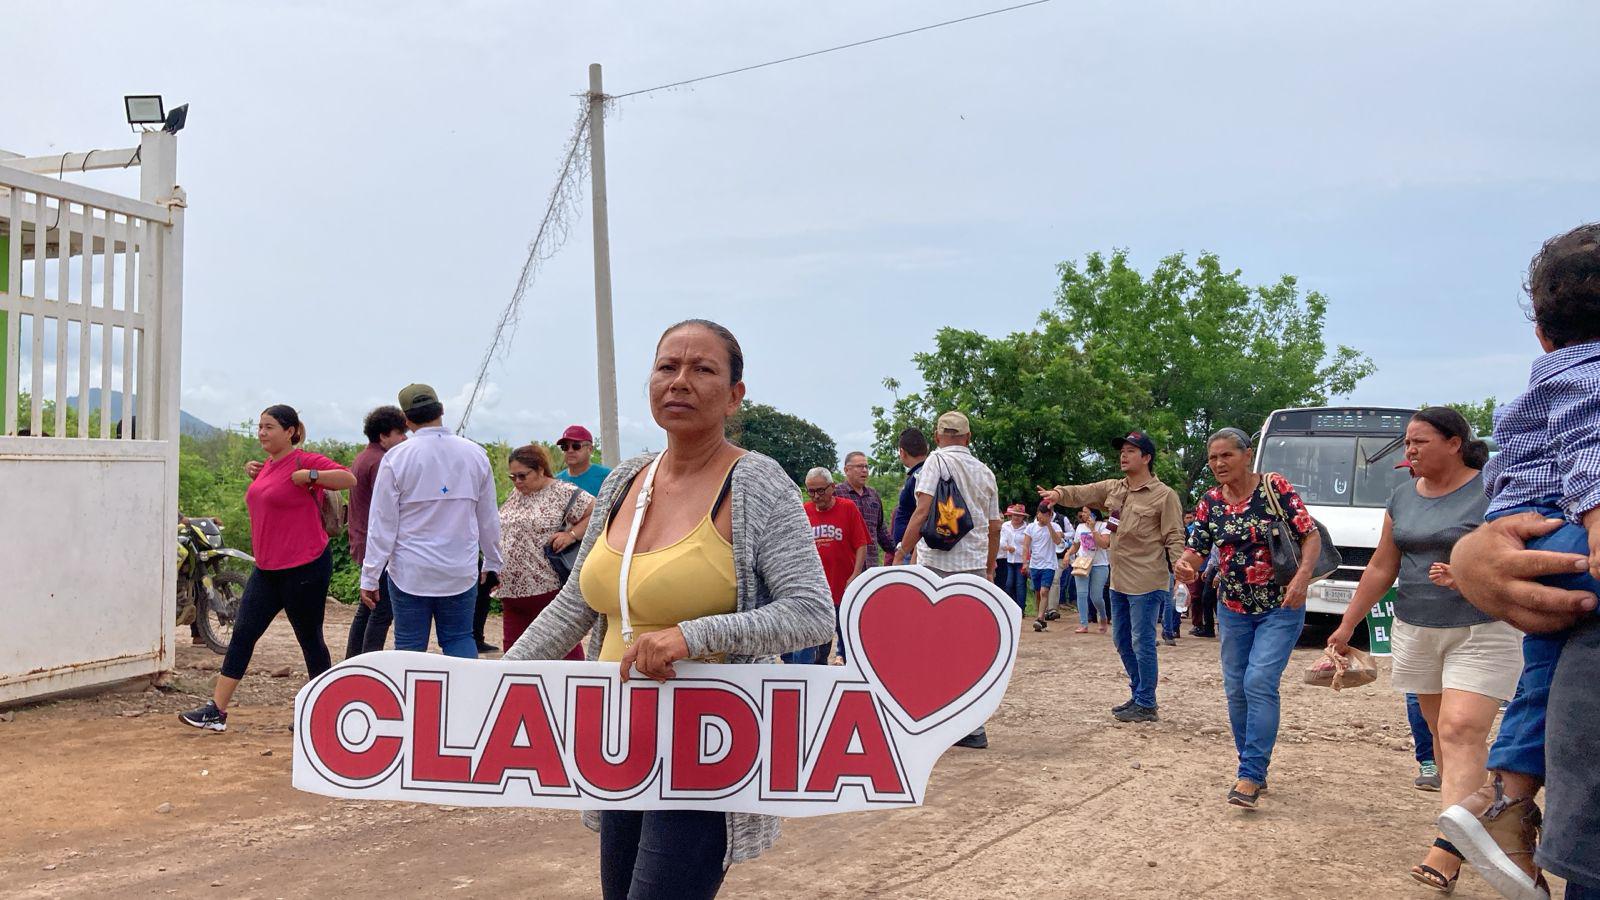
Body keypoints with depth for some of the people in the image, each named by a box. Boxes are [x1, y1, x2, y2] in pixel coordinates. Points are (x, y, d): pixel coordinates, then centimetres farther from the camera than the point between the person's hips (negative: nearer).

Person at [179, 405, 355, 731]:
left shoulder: (304, 461, -12)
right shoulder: (267, 465, 13)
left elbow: (349, 479, -21)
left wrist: (309, 476, -26)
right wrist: (253, 475, 13)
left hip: (305, 568, -8)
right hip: (267, 569, 8)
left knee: (310, 640, 4)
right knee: (242, 634, 3)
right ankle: (217, 711, 6)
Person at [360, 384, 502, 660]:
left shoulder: (396, 458, -8)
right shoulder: (475, 454, 1)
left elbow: (382, 523, -7)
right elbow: (488, 518, 9)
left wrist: (369, 577, 0)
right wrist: (492, 563, 20)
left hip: (410, 572, -2)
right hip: (461, 572, 2)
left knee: (409, 647, 7)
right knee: (460, 640, 11)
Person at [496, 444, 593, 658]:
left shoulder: (563, 492, -6)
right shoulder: (515, 495, 17)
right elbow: (499, 532, 25)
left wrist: (572, 534, -17)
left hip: (549, 590, -7)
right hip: (511, 592, 8)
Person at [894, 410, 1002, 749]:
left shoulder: (937, 460, -2)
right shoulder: (985, 473, 14)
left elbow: (922, 511, -12)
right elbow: (994, 527, 16)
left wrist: (900, 554, -10)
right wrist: (990, 569, 27)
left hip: (938, 564, -5)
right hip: (974, 568, 5)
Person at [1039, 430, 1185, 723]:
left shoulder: (1164, 495, -9)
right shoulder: (1112, 489, 10)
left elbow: (1174, 538, -11)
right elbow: (1080, 493, 2)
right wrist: (1059, 493, -19)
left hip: (1147, 584, -8)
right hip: (1119, 582, 8)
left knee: (1142, 644, -2)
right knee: (1122, 641, 17)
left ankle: (1146, 705, 10)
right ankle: (1139, 694, 31)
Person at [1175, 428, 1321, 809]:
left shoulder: (1276, 488, -11)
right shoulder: (1210, 502, 1)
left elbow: (1311, 535, -10)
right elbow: (1196, 551, 0)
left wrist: (1302, 576, -27)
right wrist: (1185, 566, -24)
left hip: (1281, 608, -5)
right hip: (1234, 609, 5)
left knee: (1259, 682, -16)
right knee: (1235, 689, 7)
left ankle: (1251, 776, -13)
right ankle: (1255, 769, 22)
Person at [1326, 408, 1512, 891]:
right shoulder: (1403, 498, 10)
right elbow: (1381, 568, 16)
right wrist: (1346, 626, 17)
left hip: (1481, 632, -6)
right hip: (1416, 632, 6)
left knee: (1461, 732, -14)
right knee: (1442, 732, 9)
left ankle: (1448, 848, -18)